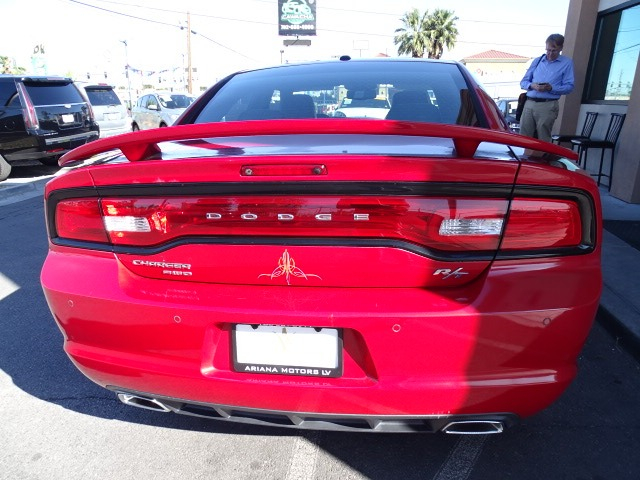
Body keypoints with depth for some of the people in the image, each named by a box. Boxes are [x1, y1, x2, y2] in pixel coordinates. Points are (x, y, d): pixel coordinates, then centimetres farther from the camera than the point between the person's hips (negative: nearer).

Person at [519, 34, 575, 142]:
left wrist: (551, 88, -15)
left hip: (547, 106, -3)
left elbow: (569, 87, 1)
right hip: (529, 103, 3)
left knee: (543, 141, -5)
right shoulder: (537, 61, 20)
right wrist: (532, 85, -6)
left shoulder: (567, 63, 9)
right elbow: (523, 82, 17)